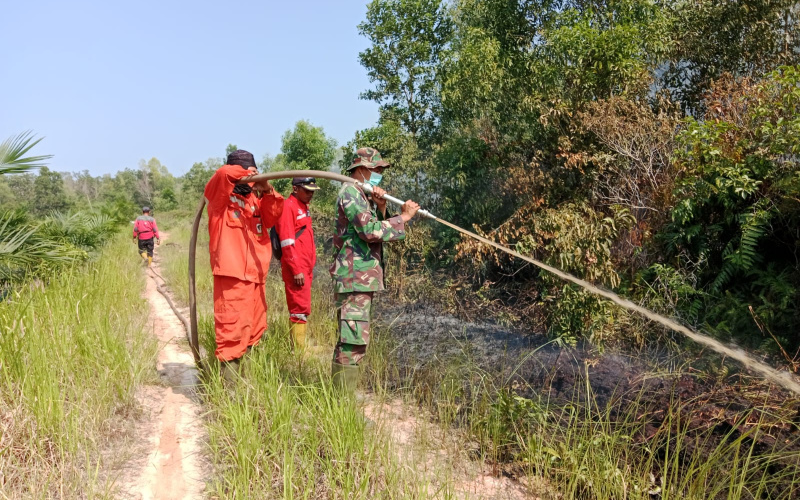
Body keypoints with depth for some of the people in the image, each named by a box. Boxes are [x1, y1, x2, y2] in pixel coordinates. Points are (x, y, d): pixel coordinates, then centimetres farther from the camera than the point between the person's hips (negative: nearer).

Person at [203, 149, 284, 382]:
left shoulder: (253, 197, 20)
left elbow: (271, 219, 6)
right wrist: (245, 173, -4)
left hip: (255, 274, 8)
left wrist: (268, 192, -8)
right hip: (232, 274, -7)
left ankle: (242, 375, 23)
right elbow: (224, 174, -19)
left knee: (254, 329, 12)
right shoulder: (220, 195, 2)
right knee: (232, 328, -11)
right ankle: (229, 384, -7)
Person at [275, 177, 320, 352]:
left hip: (305, 268, 9)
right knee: (300, 308, -8)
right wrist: (296, 270, -20)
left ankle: (300, 349, 19)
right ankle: (299, 350, -4)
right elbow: (287, 242, -17)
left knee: (302, 308, 12)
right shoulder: (288, 207, -10)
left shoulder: (303, 208, 19)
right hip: (296, 269, -9)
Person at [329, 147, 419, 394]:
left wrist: (381, 207, 1)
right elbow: (370, 231, -21)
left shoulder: (363, 195, 21)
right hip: (355, 276, -11)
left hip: (363, 276, 11)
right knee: (355, 339, -12)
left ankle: (340, 389, 23)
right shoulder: (350, 192, -10)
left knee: (349, 338, 15)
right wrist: (403, 217, -14)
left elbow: (380, 231, 16)